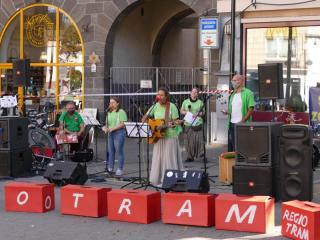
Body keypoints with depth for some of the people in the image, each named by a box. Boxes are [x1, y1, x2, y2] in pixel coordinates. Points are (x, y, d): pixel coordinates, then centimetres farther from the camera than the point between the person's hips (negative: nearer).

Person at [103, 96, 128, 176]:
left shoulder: (121, 112, -6)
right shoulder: (109, 112, 17)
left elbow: (122, 124, -13)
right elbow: (107, 123, 22)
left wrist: (112, 128, -19)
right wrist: (106, 128, -1)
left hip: (119, 133, -7)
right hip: (110, 133, 7)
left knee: (119, 151, -4)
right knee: (110, 151, 8)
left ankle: (120, 169, 1)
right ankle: (110, 168, 14)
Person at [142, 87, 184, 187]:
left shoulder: (172, 107, -8)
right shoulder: (155, 106, 6)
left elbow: (175, 121, -10)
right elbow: (145, 117, 13)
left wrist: (171, 124, -30)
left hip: (170, 135, -5)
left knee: (169, 158, -4)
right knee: (158, 158, 6)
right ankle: (159, 181, 13)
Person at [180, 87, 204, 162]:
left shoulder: (200, 102, 6)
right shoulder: (186, 102, 10)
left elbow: (203, 112, 9)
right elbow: (181, 111, 16)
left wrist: (198, 114, -11)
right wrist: (186, 112, -4)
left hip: (198, 123, -1)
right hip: (188, 124, 1)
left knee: (199, 139, -12)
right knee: (189, 141, -1)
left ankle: (201, 154, -7)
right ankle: (190, 156, 7)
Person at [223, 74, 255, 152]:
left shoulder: (248, 93, -4)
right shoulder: (232, 95, 18)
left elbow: (251, 109, -10)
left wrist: (242, 121, -18)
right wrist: (227, 112, 3)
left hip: (242, 124, -7)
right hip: (231, 123, 7)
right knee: (231, 145, 7)